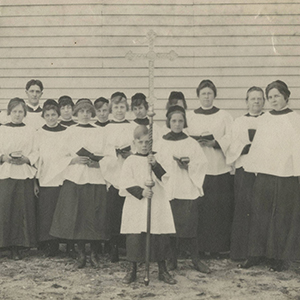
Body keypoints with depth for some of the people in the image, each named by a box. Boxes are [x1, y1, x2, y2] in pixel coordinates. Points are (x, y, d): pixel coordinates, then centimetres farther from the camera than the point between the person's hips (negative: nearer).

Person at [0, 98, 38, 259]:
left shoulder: (31, 131, 10)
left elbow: (35, 153, 7)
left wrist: (26, 159, -10)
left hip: (25, 174, 1)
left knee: (23, 209, -3)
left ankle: (16, 247, 2)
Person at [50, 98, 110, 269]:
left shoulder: (98, 131, 10)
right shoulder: (70, 131, 11)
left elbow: (102, 156, 3)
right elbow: (65, 155, 7)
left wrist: (91, 159, -15)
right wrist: (76, 160, -11)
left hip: (95, 178, 0)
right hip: (74, 177, 0)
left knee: (95, 216, -5)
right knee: (76, 215, -4)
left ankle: (94, 254, 5)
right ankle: (81, 253, 7)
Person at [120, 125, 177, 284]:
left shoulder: (157, 159, 6)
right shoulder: (130, 161, 2)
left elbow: (164, 178, -6)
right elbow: (126, 183, -4)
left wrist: (155, 165, -21)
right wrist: (141, 192, -17)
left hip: (157, 204, 1)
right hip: (135, 204, -1)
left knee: (160, 236, 4)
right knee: (134, 237, 0)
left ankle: (162, 270, 17)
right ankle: (132, 270, 15)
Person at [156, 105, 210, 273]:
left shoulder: (192, 143, 5)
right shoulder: (162, 143, 7)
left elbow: (202, 163, 1)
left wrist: (188, 165, -14)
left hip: (188, 190, -1)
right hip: (168, 189, 1)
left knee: (189, 224, -5)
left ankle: (196, 259, 6)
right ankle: (173, 260, 14)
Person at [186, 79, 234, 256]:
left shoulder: (224, 116, 10)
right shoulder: (190, 116, 12)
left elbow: (231, 139, -1)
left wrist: (214, 142, -16)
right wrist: (196, 140, -14)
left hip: (219, 168, 0)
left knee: (219, 208, -3)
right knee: (199, 208, -4)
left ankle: (217, 247, 5)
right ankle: (199, 247, 3)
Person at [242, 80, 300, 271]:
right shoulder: (264, 119, 11)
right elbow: (257, 146, 13)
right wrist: (253, 168, 7)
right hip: (264, 173, 4)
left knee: (283, 217, 2)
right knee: (260, 214, 5)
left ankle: (279, 257, 11)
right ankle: (257, 254, 14)